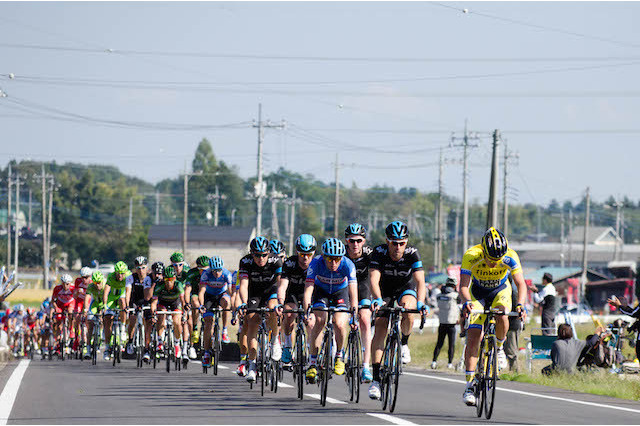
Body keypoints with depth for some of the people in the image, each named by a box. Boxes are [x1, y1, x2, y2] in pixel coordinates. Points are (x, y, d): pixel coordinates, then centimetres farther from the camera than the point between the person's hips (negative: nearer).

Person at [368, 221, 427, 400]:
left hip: (406, 289, 0)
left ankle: (404, 344, -2)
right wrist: (377, 299, -55)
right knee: (380, 329, -14)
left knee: (408, 312, -33)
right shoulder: (379, 252, -27)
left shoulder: (412, 254, -26)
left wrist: (420, 302, -52)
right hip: (385, 290, 0)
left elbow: (420, 281, -34)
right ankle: (376, 378, -12)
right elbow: (374, 279, -37)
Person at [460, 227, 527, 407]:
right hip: (477, 293, 0)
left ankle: (499, 349, -4)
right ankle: (470, 384, -10)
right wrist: (466, 302, -53)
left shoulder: (510, 257, -29)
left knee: (502, 317, -33)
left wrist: (520, 305, -48)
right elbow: (463, 286, -32)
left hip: (500, 292, 0)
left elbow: (521, 284, -30)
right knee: (473, 337, -13)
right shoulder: (471, 256, -31)